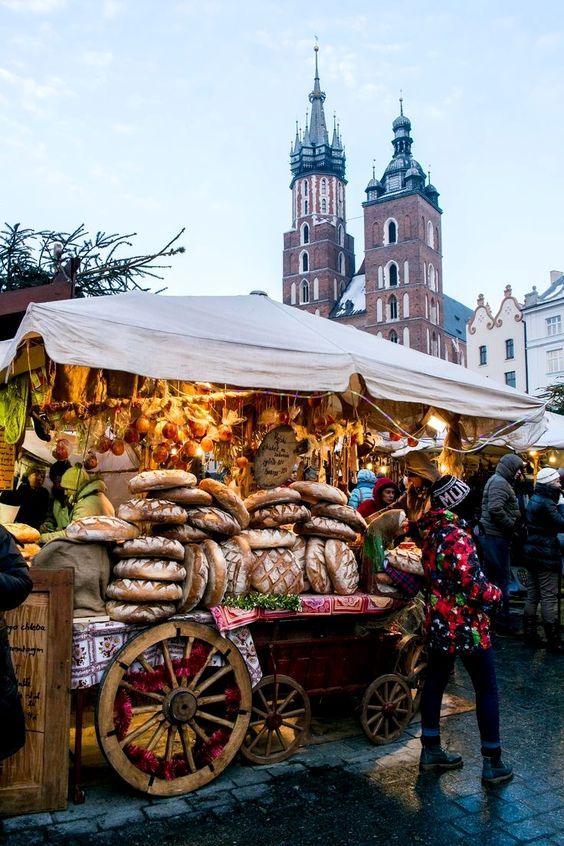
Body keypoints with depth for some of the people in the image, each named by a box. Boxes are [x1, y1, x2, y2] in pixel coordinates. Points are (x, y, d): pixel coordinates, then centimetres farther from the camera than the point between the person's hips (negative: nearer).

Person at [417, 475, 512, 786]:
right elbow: (475, 587, -25)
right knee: (486, 690, 8)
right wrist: (496, 594, -7)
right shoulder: (457, 536, -23)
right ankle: (492, 764, 17)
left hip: (437, 623, 8)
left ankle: (431, 751, 29)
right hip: (466, 625, -8)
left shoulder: (431, 533, 3)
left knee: (434, 682, 16)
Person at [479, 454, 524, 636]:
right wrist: (511, 525, -16)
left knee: (493, 578, 17)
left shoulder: (497, 481, 17)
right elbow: (495, 509, -28)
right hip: (496, 537, -10)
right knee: (502, 581, -3)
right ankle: (502, 622, 5)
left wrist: (512, 525, 12)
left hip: (491, 536, 11)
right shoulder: (500, 482, -16)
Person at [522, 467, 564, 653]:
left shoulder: (535, 499, 12)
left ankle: (529, 634, 20)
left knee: (532, 595, 13)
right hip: (546, 555, -10)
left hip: (533, 553, 10)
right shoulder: (545, 503, -18)